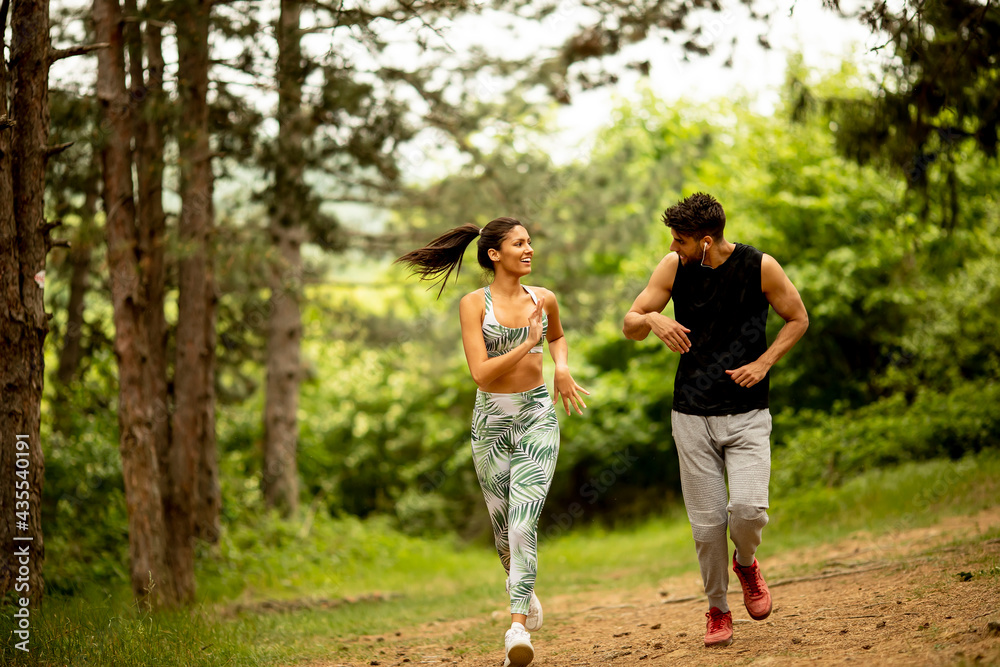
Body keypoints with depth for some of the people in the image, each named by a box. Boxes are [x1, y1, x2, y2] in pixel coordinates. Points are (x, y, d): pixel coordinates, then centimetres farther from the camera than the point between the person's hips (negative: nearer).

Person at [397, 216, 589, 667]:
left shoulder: (543, 299, 3)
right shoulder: (474, 304, -7)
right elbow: (481, 372, -16)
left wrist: (562, 368, 8)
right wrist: (527, 344, -22)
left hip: (537, 416, 0)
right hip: (491, 421, 0)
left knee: (523, 522, -17)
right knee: (504, 528, 12)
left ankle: (518, 629, -22)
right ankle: (524, 589, 43)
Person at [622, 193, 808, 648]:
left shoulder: (760, 267, -7)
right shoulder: (674, 268, -2)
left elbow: (798, 320, 6)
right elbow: (629, 325, 2)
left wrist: (762, 363, -9)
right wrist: (653, 320, -22)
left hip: (747, 415, -2)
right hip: (692, 417, 2)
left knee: (747, 509, -18)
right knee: (707, 522, 0)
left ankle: (746, 564, 16)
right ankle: (717, 610, 21)